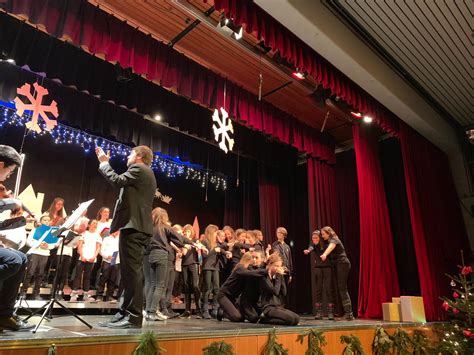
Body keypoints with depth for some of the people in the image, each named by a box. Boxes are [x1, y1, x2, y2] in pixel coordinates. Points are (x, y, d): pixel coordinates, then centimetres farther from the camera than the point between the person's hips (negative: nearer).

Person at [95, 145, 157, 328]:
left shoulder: (138, 169, -3)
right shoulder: (146, 174, 27)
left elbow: (118, 181, -13)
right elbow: (122, 183, 26)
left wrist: (104, 163, 0)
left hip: (132, 226, -11)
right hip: (138, 226, 11)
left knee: (132, 271, -11)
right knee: (130, 272, 11)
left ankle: (134, 317, -9)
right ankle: (125, 313, 17)